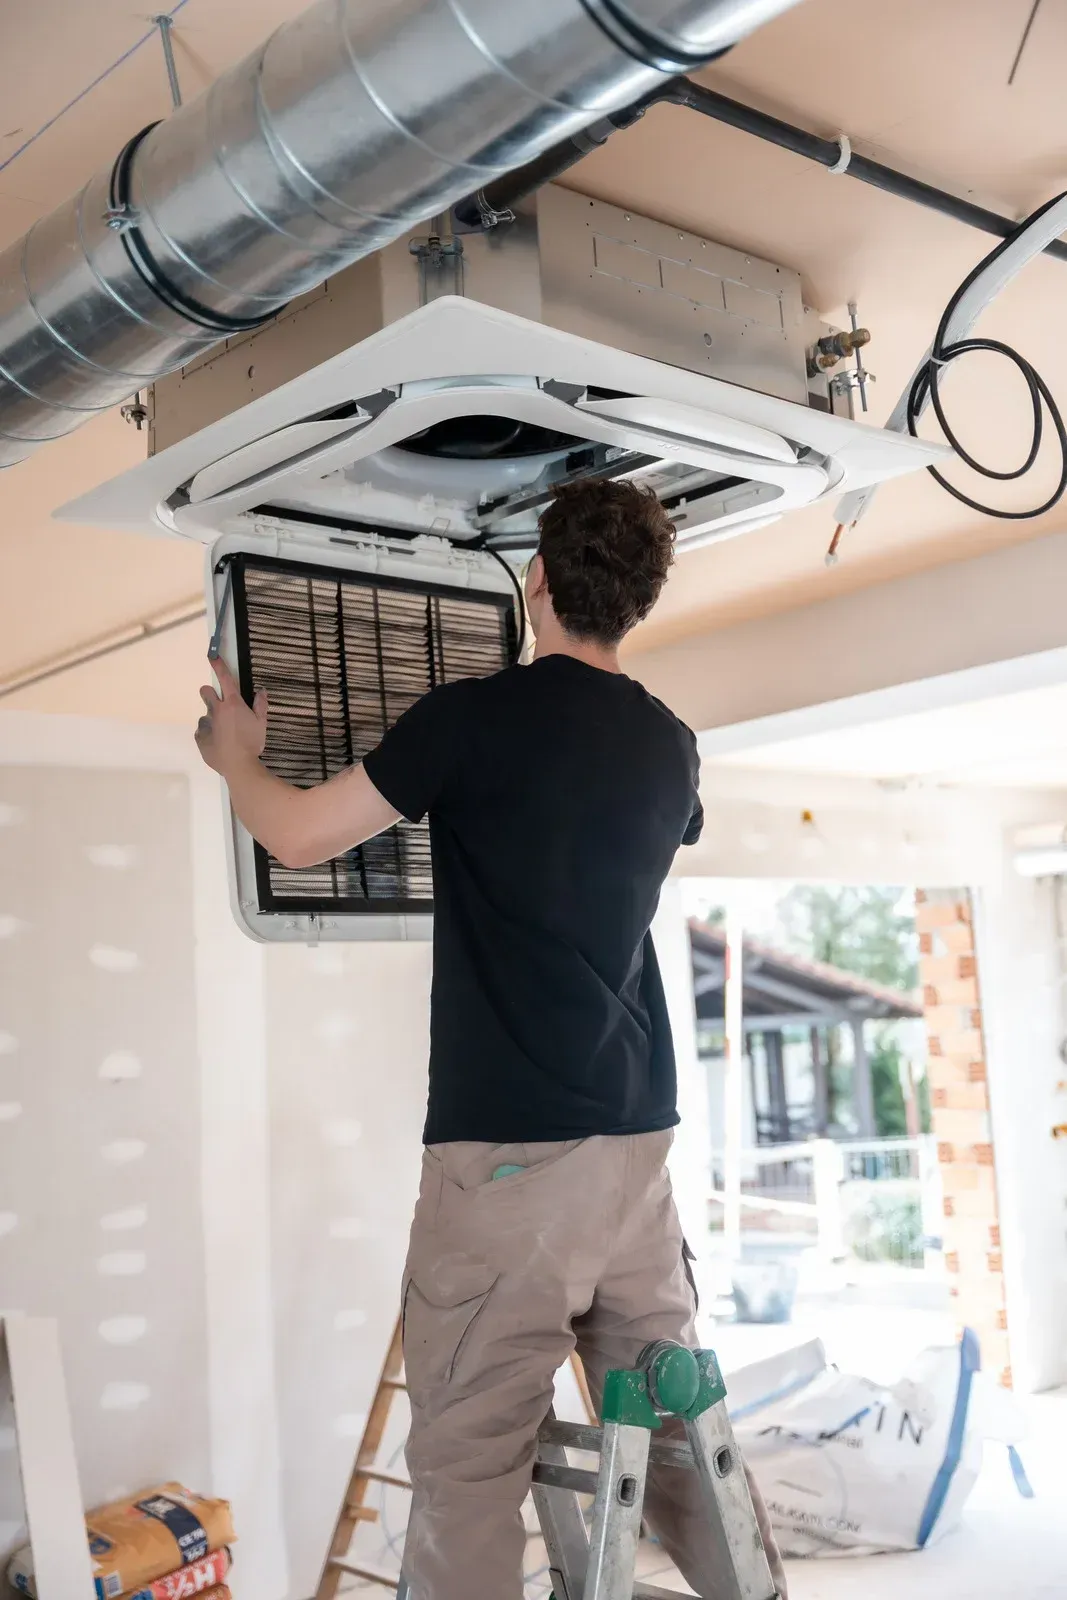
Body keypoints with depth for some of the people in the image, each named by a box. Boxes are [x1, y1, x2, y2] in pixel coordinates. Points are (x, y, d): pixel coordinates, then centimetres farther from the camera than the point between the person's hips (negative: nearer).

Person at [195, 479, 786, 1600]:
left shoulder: (475, 719, -9)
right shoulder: (669, 748, 9)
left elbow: (297, 837, -3)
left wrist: (235, 758, 18)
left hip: (507, 1143, -6)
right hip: (639, 1134, 6)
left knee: (467, 1460, 1)